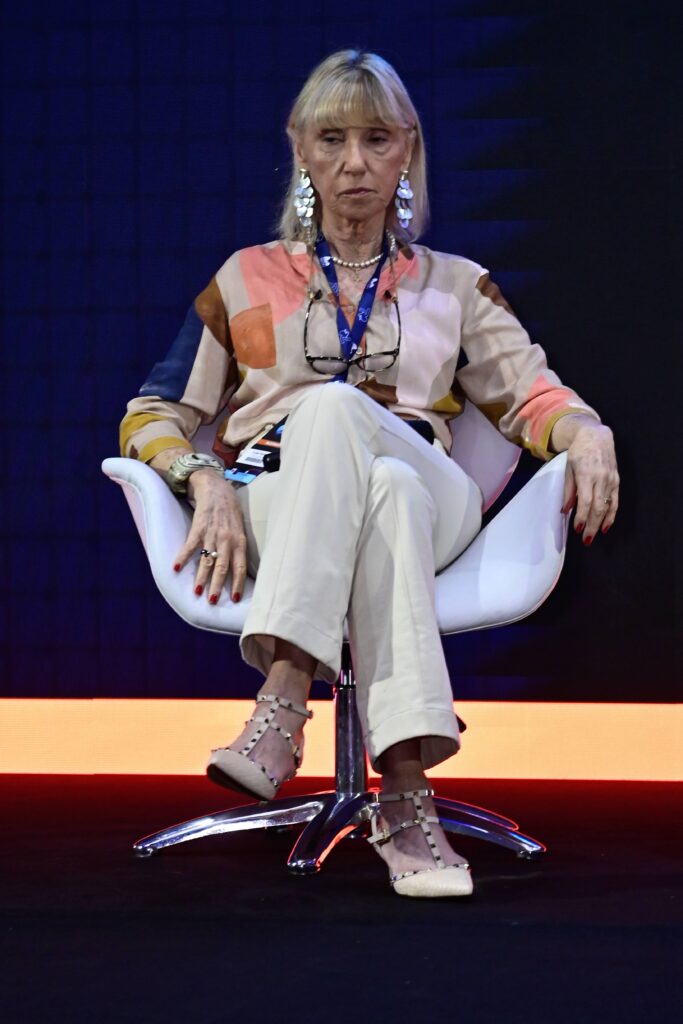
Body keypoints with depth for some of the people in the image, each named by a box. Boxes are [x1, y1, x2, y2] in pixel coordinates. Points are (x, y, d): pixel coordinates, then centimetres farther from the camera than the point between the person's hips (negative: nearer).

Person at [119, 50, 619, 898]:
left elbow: (534, 398, 13)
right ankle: (406, 792, -50)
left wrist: (586, 434, -12)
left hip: (429, 502, 0)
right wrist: (207, 480, -8)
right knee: (387, 492, -38)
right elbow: (152, 414, 14)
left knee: (335, 406, -36)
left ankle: (284, 702, -48)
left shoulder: (455, 286, 23)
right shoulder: (249, 278, 21)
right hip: (273, 504, 0)